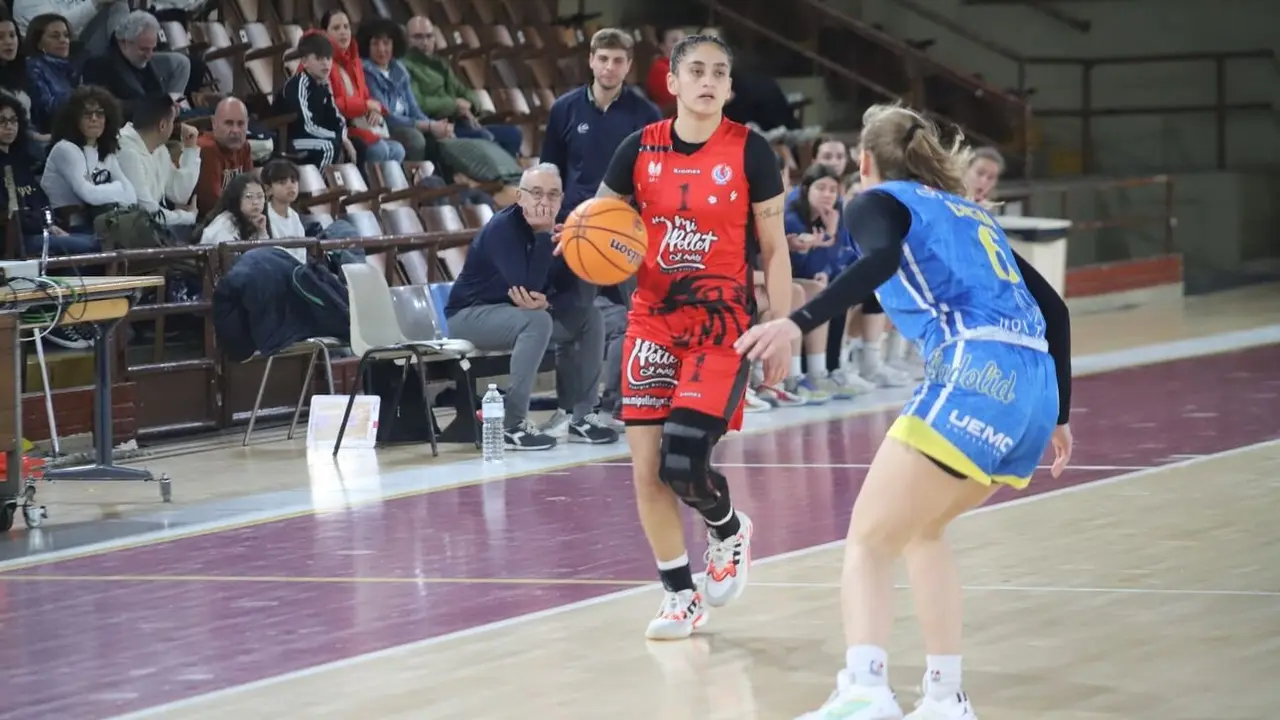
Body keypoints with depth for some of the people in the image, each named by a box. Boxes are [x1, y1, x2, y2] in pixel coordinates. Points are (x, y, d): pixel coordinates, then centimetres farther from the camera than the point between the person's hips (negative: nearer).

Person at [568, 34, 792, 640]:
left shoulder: (749, 151, -5)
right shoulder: (640, 148, 2)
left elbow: (773, 249, 1)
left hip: (721, 323, -3)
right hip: (653, 321, 3)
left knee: (684, 462, -15)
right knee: (647, 467, -1)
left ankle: (728, 529, 19)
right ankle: (681, 596, 15)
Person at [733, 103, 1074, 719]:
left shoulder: (878, 201, 11)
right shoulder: (969, 214, 31)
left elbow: (881, 260, -14)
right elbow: (1053, 308, 29)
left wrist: (799, 322, -23)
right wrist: (1058, 415, 33)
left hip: (975, 378, -7)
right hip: (1035, 387, 7)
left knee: (869, 542, -7)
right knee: (920, 529, 25)